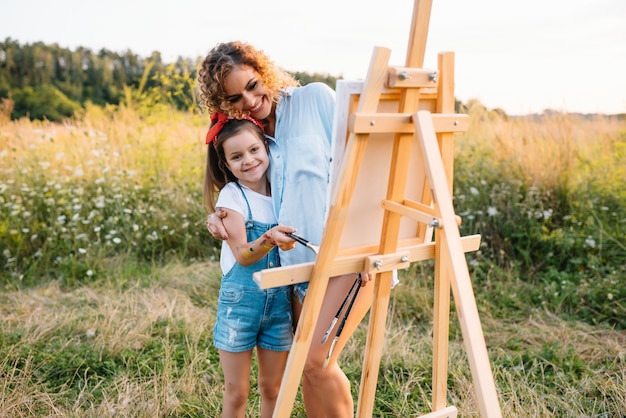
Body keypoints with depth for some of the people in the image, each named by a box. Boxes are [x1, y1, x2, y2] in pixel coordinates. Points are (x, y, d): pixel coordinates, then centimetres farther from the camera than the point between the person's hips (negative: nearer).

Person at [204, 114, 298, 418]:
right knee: (236, 393, 9)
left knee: (272, 388, 14)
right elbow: (242, 255, -16)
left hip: (281, 302, 3)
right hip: (240, 300, -3)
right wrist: (269, 239, -34)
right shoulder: (231, 196, -8)